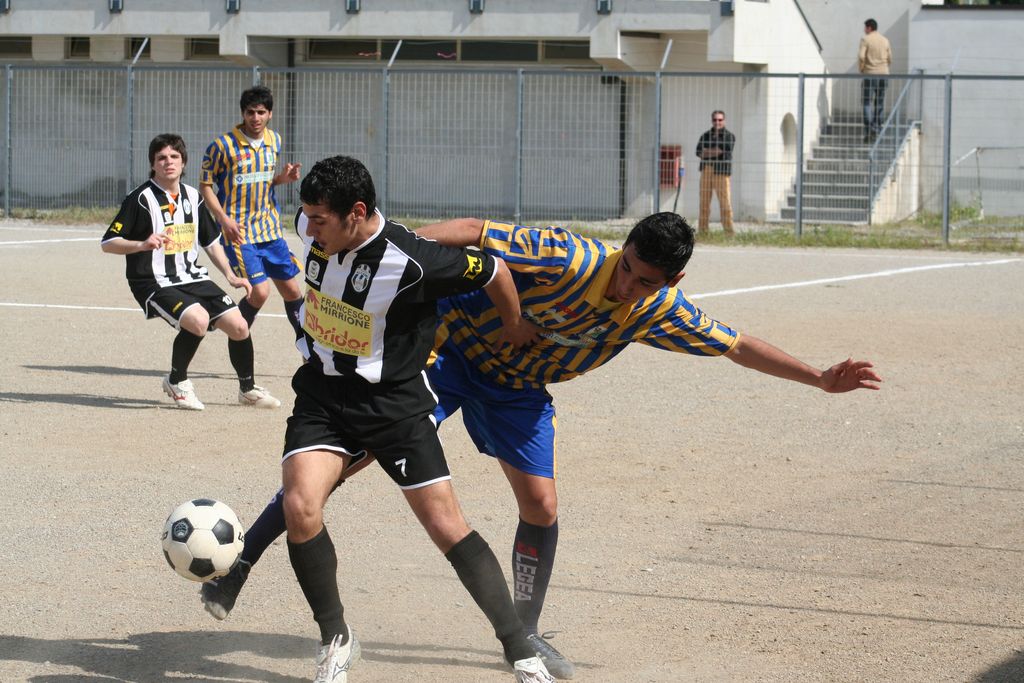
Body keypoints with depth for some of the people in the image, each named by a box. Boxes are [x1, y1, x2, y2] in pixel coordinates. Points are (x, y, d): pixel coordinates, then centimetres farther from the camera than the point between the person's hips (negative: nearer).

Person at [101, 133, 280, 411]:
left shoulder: (192, 197, 9)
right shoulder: (140, 198, -11)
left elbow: (211, 241, 21)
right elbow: (107, 243, -14)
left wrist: (230, 276, 12)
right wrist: (143, 244, -30)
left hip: (193, 278, 6)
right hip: (155, 284, -6)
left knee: (239, 327, -2)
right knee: (198, 320, -31)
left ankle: (248, 389, 23)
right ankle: (176, 382, -6)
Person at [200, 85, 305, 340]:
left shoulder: (274, 140, 5)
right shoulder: (223, 146, -13)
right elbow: (205, 185, -6)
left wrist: (284, 177, -3)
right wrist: (224, 218, -18)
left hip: (270, 229, 6)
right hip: (239, 231, -6)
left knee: (292, 290, 9)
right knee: (260, 292, -15)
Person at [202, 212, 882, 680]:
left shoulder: (662, 313, -13)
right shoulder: (568, 257, -31)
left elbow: (738, 345, 0)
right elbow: (476, 232, -31)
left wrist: (822, 378, 0)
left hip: (520, 388, 5)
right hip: (453, 345, -5)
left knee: (541, 505, -2)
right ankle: (244, 556, -6)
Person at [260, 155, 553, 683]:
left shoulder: (411, 261, -26)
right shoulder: (312, 229, -9)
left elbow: (493, 272, -12)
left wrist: (515, 328, 6)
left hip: (394, 402, -4)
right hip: (322, 393, 4)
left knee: (447, 526, -7)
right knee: (299, 507, -18)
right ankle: (335, 639, 2)